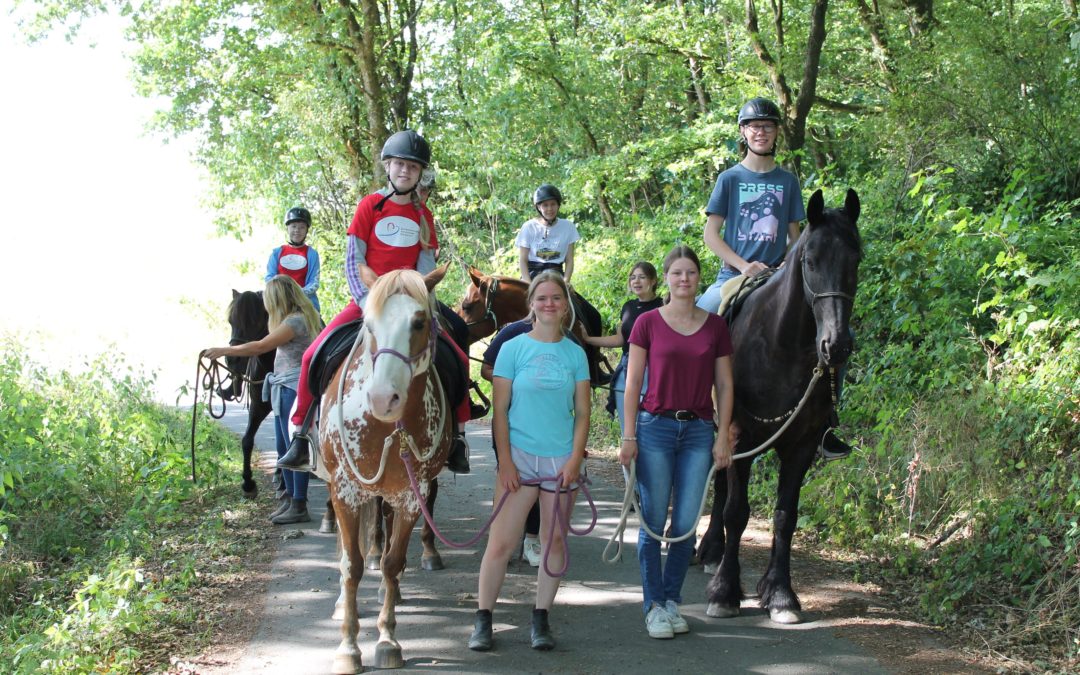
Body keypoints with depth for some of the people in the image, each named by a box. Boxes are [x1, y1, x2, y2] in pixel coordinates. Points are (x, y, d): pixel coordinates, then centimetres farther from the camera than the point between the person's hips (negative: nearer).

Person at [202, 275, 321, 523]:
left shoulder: (296, 320, -16)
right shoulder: (294, 319, 16)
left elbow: (260, 347, -17)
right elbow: (264, 347, 19)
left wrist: (223, 351, -10)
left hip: (294, 388, -10)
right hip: (283, 388, 10)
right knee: (283, 446, 15)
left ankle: (299, 507, -5)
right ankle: (290, 497, 24)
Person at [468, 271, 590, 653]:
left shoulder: (575, 354, 6)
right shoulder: (513, 349, 0)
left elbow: (582, 413, 5)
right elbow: (500, 410, -1)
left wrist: (575, 460, -6)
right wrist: (505, 461, -8)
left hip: (562, 460, 2)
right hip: (520, 457, -2)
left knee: (555, 542, 6)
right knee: (501, 542, -5)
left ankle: (541, 619, 17)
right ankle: (483, 619, 6)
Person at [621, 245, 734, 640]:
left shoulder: (715, 326, 7)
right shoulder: (648, 323, 0)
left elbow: (724, 385, 8)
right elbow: (632, 382, 0)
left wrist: (723, 437, 2)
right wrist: (629, 437, -5)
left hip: (699, 432, 2)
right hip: (656, 428, -2)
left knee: (686, 525, 2)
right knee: (654, 522, 0)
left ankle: (673, 600, 18)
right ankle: (654, 606, 9)